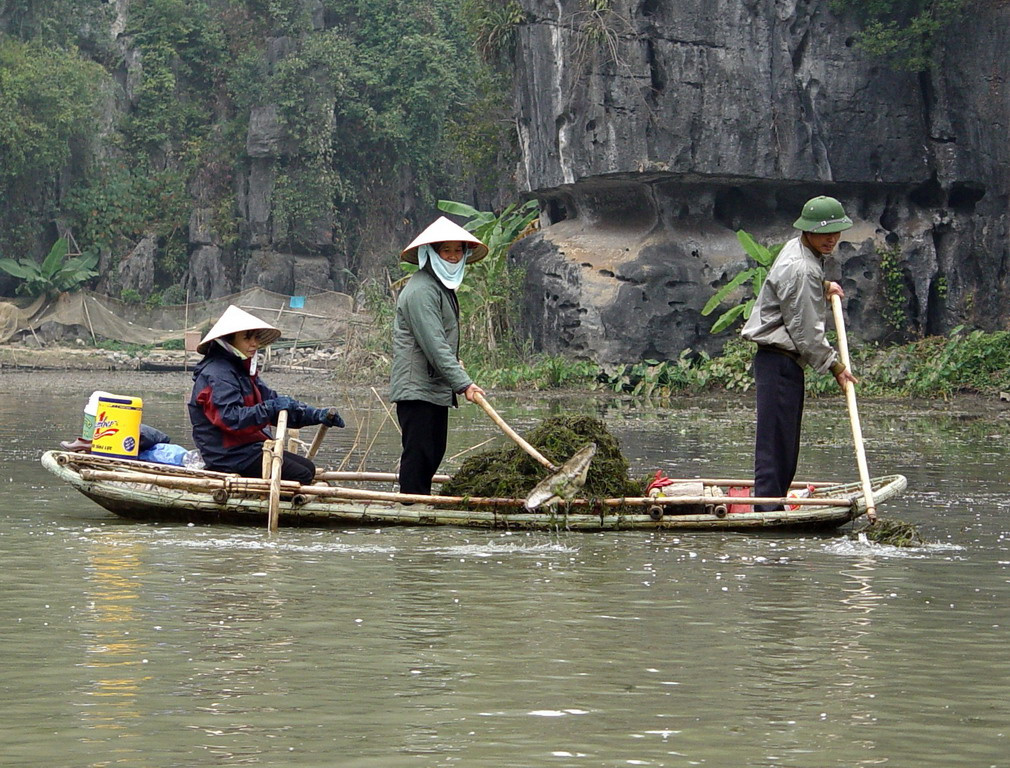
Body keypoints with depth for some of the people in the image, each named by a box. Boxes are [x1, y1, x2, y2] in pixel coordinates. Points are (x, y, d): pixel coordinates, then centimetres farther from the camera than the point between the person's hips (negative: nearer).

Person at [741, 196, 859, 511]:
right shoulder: (801, 270, -20)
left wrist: (823, 287, 24)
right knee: (775, 439, -12)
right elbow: (805, 331, -18)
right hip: (778, 358, -11)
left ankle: (772, 505, 19)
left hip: (785, 359, 11)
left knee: (787, 444, 14)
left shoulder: (797, 249, 12)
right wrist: (835, 366, -9)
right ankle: (768, 512, -13)